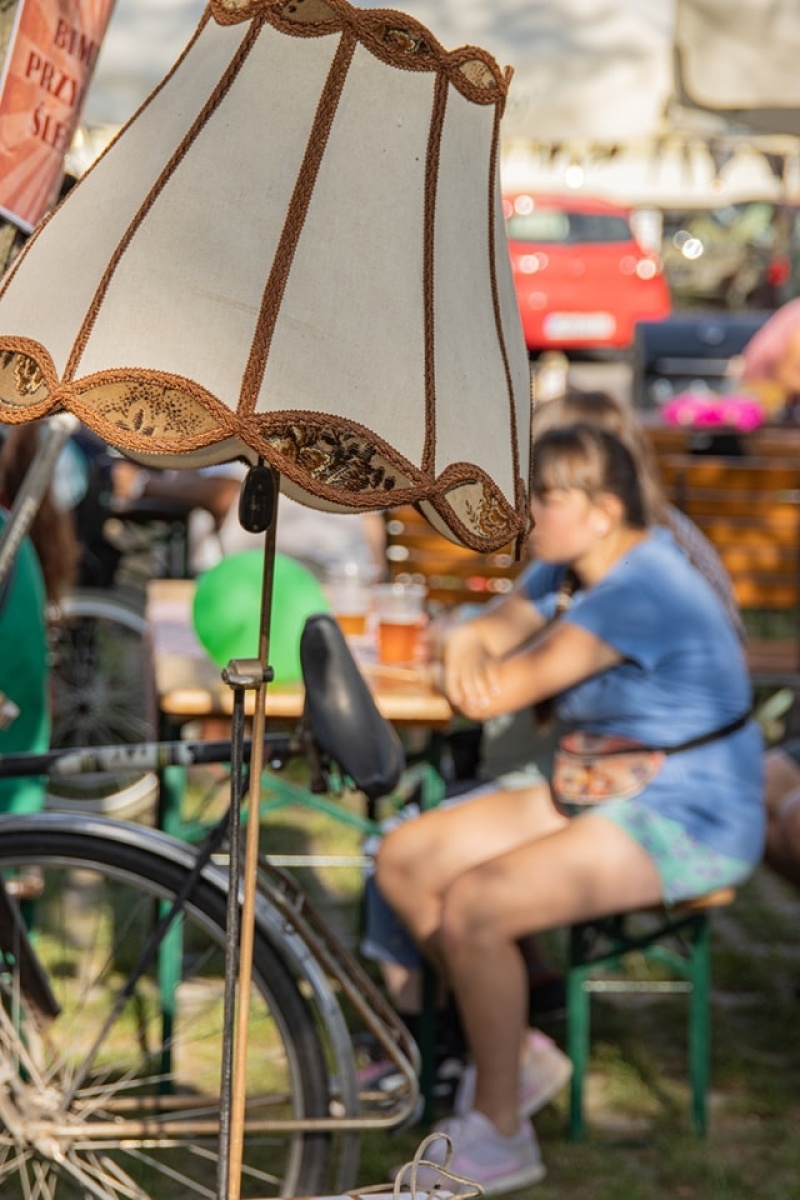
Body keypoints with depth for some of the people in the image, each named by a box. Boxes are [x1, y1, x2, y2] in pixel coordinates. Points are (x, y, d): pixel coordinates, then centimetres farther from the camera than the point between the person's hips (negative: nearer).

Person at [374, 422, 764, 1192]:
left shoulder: (638, 591, -24)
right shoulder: (569, 570, 7)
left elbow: (493, 696, -25)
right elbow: (487, 634, 11)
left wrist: (479, 673, -2)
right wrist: (467, 648, -14)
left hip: (684, 823, -10)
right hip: (596, 794, 10)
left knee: (471, 907, -26)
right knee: (402, 861, 0)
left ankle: (501, 1136, -9)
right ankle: (505, 1047, 14)